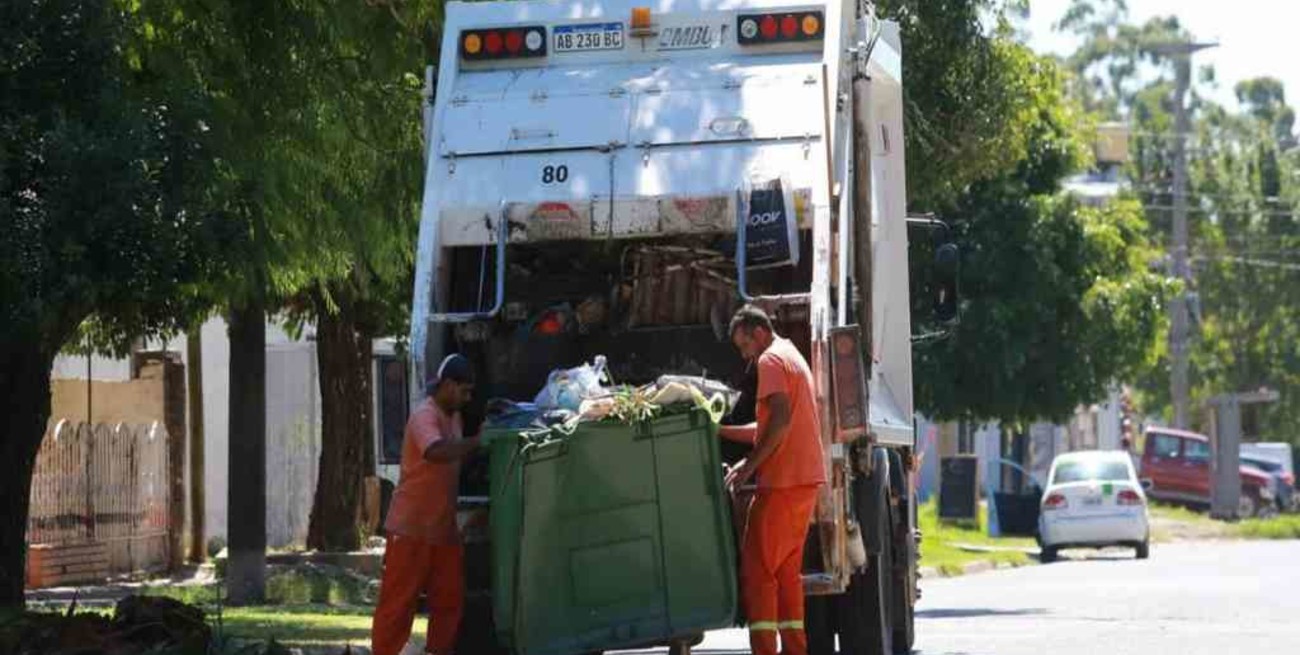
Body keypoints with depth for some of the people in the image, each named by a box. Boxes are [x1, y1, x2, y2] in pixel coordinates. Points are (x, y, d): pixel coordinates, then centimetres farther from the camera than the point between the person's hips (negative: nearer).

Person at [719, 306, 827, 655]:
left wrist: (749, 464, -18)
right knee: (787, 571, 13)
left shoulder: (771, 360, -7)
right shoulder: (794, 358, 24)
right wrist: (722, 431, 27)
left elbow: (780, 419, -20)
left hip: (783, 480, -10)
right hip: (806, 478, 10)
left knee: (758, 568, -9)